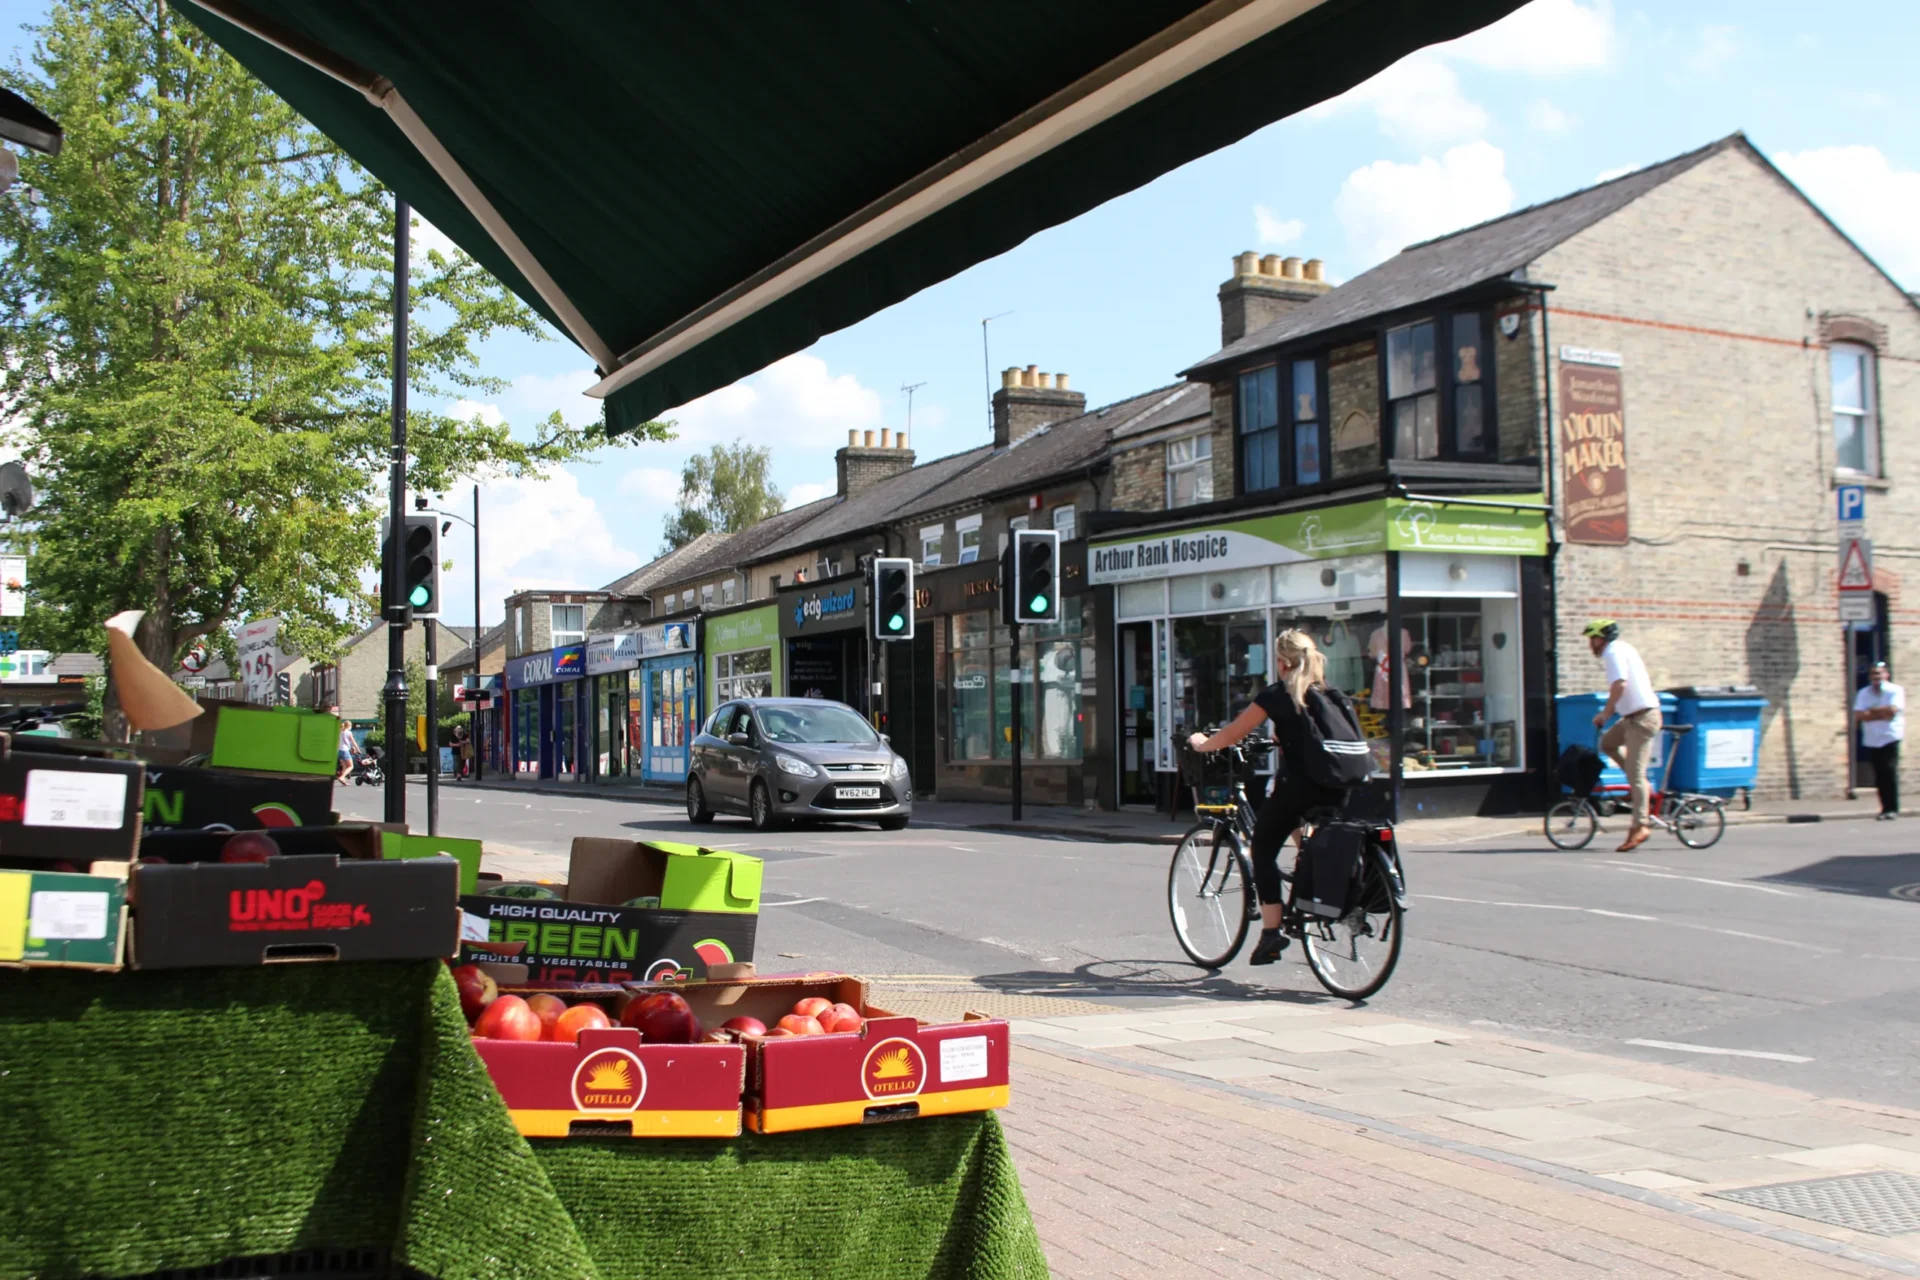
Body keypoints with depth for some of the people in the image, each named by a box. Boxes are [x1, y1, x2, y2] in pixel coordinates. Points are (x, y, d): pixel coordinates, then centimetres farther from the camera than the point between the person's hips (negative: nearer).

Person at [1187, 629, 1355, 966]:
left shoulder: (1277, 694, -1)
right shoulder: (1328, 693, 14)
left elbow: (1232, 735, 3)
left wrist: (1201, 744, 21)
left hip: (1298, 785, -6)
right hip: (1336, 790, 6)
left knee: (1263, 850, 7)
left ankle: (1271, 930, -2)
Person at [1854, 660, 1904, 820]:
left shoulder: (1895, 691, 0)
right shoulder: (1863, 694, 8)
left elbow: (1892, 710, -15)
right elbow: (1859, 716, -4)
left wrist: (1872, 711, -5)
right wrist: (1882, 714, -11)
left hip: (1890, 738, -3)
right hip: (1871, 741, 3)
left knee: (1890, 772, -10)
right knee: (1879, 776, 3)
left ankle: (1893, 808, -5)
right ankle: (1885, 808, 9)